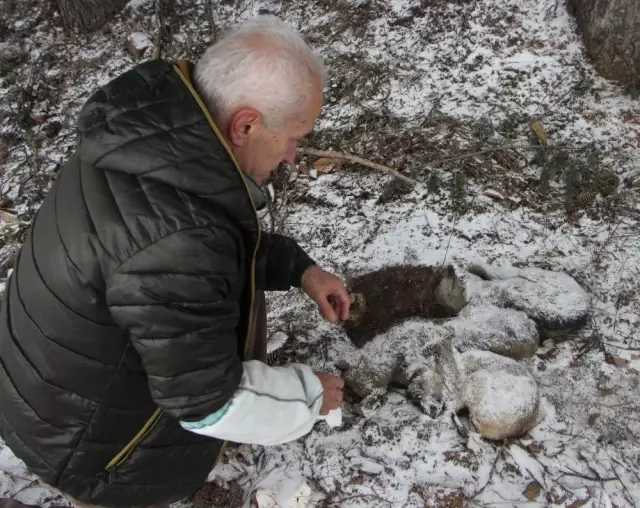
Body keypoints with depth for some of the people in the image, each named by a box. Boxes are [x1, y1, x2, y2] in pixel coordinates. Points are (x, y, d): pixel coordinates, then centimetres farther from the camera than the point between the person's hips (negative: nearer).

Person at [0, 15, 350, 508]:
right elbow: (210, 403, -27)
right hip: (79, 437, -7)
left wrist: (298, 267, -1)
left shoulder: (154, 126, -12)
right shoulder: (176, 244, -40)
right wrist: (309, 394, -11)